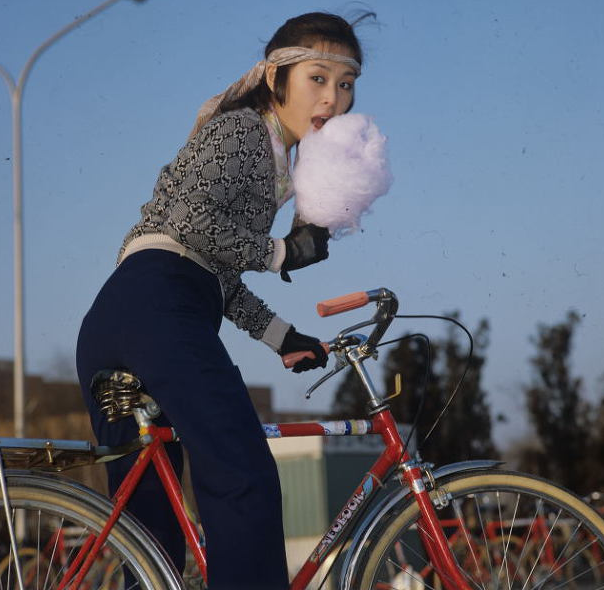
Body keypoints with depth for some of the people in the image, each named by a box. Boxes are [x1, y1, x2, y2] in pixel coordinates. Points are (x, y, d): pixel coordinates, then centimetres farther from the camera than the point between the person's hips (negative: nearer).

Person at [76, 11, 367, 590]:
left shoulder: (268, 157, 29)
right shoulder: (241, 129, 2)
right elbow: (193, 217, -15)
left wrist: (281, 335, 22)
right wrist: (280, 252, -4)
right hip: (157, 311, -10)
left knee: (148, 527, 8)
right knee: (245, 482, -23)